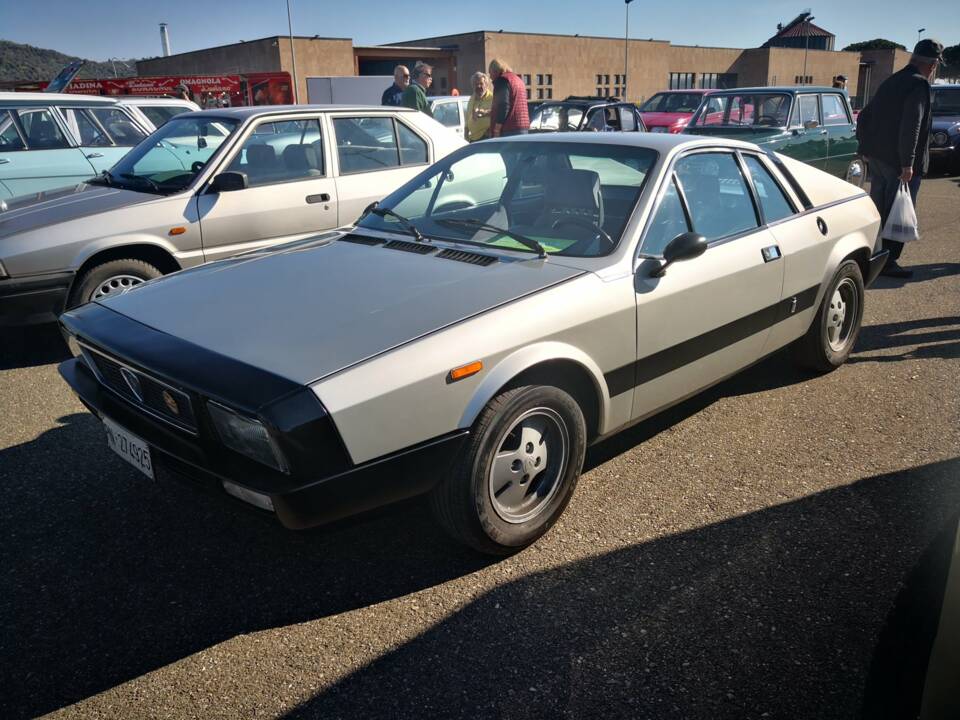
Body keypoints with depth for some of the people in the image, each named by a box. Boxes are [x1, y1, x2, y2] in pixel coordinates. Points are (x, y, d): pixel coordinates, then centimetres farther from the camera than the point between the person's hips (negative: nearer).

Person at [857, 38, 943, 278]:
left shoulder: (891, 81, 14)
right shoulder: (919, 85, -12)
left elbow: (863, 117, 18)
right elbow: (911, 127, -22)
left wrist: (866, 149, 22)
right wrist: (908, 163, -22)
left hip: (877, 157, 8)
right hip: (900, 163, -8)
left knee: (877, 210, 16)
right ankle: (887, 261, 0)